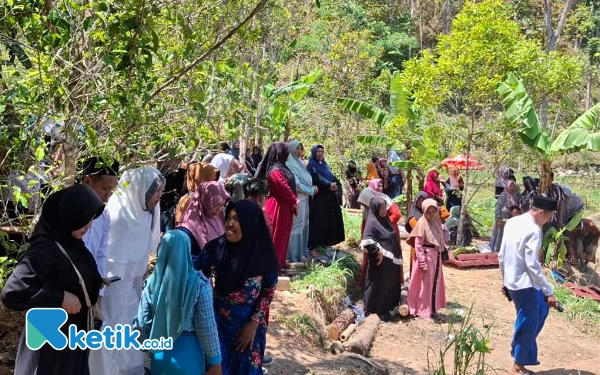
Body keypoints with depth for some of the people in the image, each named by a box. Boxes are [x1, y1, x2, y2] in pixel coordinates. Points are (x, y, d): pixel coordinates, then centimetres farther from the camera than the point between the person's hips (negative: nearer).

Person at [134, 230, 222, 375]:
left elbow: (141, 324, -2)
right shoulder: (199, 284, -16)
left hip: (160, 353, 3)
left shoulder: (152, 283, -8)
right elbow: (207, 328, -13)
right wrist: (215, 361, -3)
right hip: (189, 353, -3)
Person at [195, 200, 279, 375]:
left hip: (249, 323, 0)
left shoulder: (263, 254, -14)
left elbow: (269, 292, -5)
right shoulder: (216, 247, -11)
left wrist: (254, 324, -8)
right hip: (218, 321, 0)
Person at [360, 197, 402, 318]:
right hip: (380, 261, -9)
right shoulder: (372, 222, -16)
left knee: (390, 285, 16)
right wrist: (378, 251, -22)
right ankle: (375, 311, 12)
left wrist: (397, 256, 16)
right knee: (378, 285, 1)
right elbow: (367, 241, -29)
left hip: (391, 260, 9)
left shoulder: (385, 220, 10)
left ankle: (386, 309, 28)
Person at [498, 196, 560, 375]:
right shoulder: (533, 230, -20)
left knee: (541, 309, 25)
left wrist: (505, 278, 22)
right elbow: (532, 265, -23)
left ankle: (520, 347, 30)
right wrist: (549, 291, -18)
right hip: (524, 283, -9)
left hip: (512, 280, 9)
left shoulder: (512, 222, 6)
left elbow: (501, 255, 12)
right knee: (528, 324, 6)